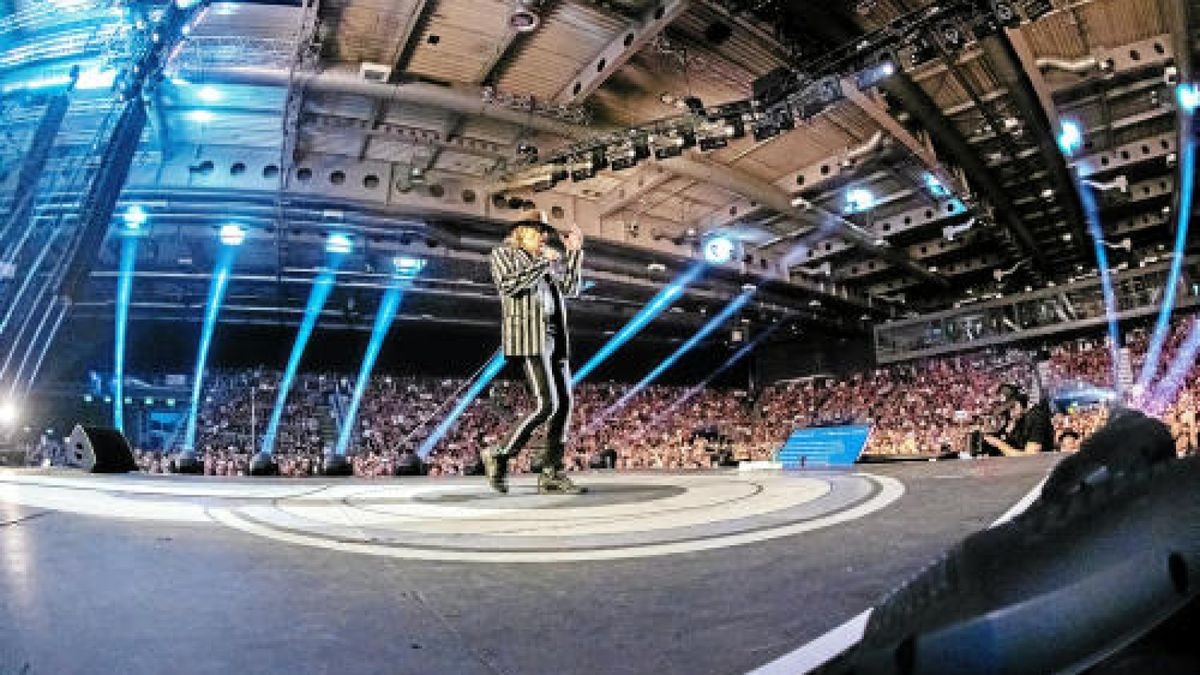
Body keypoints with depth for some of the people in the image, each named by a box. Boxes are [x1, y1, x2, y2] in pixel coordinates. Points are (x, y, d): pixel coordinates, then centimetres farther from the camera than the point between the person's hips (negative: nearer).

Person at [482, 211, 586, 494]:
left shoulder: (547, 261, 25)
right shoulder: (503, 253, 6)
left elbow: (570, 289, 16)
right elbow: (509, 285, -12)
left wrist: (575, 252, 10)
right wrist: (543, 262, -10)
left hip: (555, 337, 8)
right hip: (529, 335, -8)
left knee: (564, 404, 0)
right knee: (547, 404, -16)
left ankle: (551, 473, 4)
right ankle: (500, 456, -1)